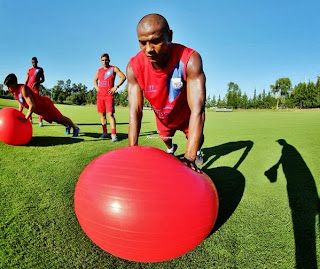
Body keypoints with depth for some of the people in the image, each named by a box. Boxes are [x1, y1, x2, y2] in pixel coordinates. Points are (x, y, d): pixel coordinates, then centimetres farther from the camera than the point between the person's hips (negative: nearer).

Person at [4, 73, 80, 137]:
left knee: (60, 119, 8)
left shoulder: (23, 89, -33)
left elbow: (32, 106, -39)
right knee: (57, 119, 26)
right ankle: (67, 126, 49)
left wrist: (25, 119, -42)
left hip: (45, 105, -8)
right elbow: (21, 103, 12)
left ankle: (75, 128, 27)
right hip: (40, 110, 8)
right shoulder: (14, 92, -5)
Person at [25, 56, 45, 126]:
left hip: (36, 88, -4)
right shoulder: (29, 70, 15)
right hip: (29, 88, 4)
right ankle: (30, 119, 13)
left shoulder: (40, 69, 8)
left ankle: (40, 121, -20)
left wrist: (37, 83, -17)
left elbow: (42, 80, 2)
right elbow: (27, 80, 13)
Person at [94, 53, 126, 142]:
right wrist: (96, 87, 11)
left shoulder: (114, 68, 2)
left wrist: (116, 87, -11)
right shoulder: (99, 70, 15)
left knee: (110, 114, -13)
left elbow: (123, 77, -5)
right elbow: (95, 80, 30)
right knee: (102, 114, 7)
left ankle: (113, 135, -15)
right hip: (100, 95, 5)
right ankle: (105, 133, 16)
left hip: (109, 95, -5)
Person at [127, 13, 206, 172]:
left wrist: (189, 158, -55)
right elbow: (135, 111, -32)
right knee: (165, 136, 25)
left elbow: (197, 109, -47)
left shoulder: (190, 60, -41)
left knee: (196, 138, 13)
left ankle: (197, 152, 52)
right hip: (162, 116, 3)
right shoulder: (134, 67, -31)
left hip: (186, 114, -2)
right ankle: (170, 149, 63)